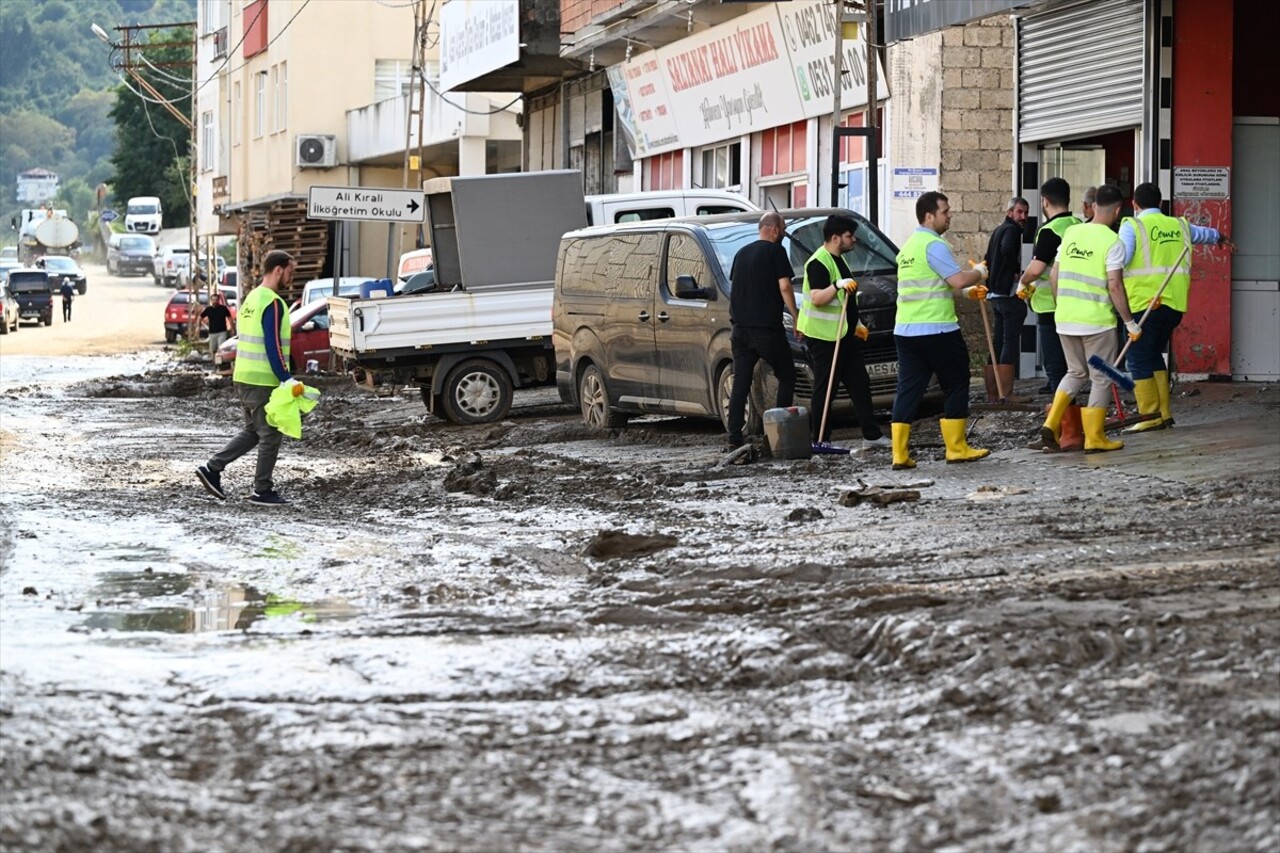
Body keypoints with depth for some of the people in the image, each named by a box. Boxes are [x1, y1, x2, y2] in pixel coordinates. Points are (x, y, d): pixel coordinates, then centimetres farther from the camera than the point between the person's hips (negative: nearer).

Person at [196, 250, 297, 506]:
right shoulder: (273, 304, -16)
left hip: (243, 377, 9)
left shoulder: (251, 298, 13)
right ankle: (262, 491, 6)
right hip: (263, 381, -9)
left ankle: (212, 469, 13)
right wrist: (286, 379, -19)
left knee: (253, 432, 19)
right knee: (270, 436, 1)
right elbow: (273, 347, -21)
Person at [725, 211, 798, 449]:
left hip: (739, 325, 6)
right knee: (786, 376, 6)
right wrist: (796, 317, -4)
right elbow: (784, 287, -11)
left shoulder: (742, 253, 17)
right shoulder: (775, 251, -5)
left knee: (740, 382, 5)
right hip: (766, 327, -6)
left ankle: (734, 436, -2)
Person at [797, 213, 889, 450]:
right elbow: (817, 298, -26)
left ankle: (872, 435, 14)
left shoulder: (837, 260, 18)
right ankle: (820, 440, -1)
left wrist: (855, 325, 29)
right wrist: (837, 286, -38)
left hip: (844, 335, 10)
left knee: (859, 384, 10)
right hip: (823, 335, -10)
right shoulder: (818, 263, -15)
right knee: (825, 388, -6)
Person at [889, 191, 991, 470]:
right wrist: (978, 273, 2)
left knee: (908, 389, 5)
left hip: (905, 329, 8)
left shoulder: (909, 246, 18)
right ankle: (956, 448, 8)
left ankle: (900, 453, -2)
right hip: (936, 329, -8)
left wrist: (967, 291, 22)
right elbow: (957, 280, -19)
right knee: (956, 385, 5)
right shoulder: (934, 245, -12)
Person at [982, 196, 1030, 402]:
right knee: (1011, 342, -9)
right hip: (1009, 293, -10)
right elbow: (1008, 250, -31)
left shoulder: (998, 230, 20)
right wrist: (1017, 272, -18)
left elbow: (988, 260, 25)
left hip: (995, 293, 10)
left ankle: (992, 393, 12)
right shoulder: (1011, 230, -10)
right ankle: (1007, 393, -12)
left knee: (998, 343, 11)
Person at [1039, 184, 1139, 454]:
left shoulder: (1071, 233, 6)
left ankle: (1051, 423, 6)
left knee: (1076, 372, 21)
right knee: (1101, 378, 8)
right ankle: (1094, 438, 10)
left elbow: (1054, 276, 9)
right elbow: (1114, 285, -16)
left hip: (1065, 319, 6)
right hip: (1097, 320, -5)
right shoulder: (1112, 242, -11)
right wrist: (1130, 322, -8)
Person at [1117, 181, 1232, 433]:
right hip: (1174, 303, 6)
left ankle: (1150, 416, -6)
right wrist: (1220, 238, 59)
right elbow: (1203, 233, 39)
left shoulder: (1132, 226, -3)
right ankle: (1164, 414, 16)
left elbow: (1119, 259, -18)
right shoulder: (1179, 225, 17)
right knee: (1154, 356, 17)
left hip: (1143, 302, -6)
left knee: (1139, 360, -2)